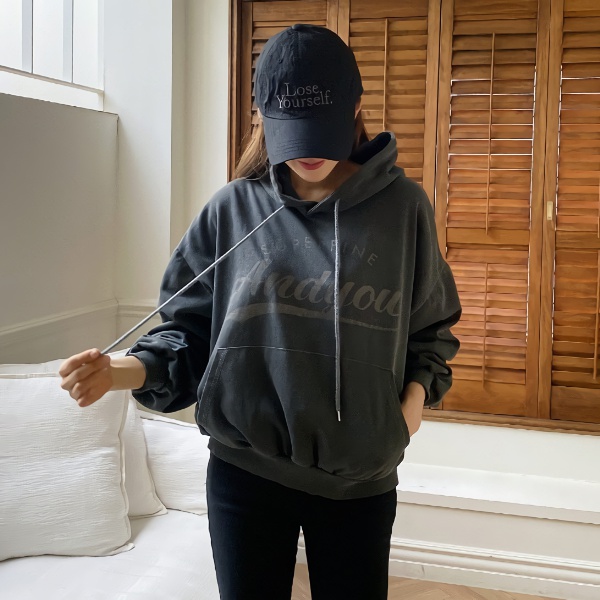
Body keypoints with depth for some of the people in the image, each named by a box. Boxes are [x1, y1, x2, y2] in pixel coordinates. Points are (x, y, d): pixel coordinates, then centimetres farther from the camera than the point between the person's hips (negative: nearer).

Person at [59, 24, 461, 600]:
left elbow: (432, 326, 9)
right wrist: (129, 370, -18)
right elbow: (190, 326, -1)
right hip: (245, 471, 0)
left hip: (361, 479, 1)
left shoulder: (403, 206, -2)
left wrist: (418, 391, -8)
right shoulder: (233, 209, -3)